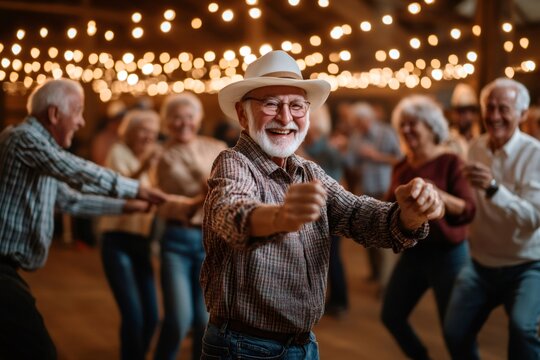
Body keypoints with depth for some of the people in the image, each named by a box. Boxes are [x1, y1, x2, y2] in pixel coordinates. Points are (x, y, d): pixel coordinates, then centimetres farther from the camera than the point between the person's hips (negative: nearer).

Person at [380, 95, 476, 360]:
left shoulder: (450, 162, -13)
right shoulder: (401, 167, 5)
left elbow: (468, 211, -23)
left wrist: (439, 195, -39)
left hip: (447, 253, -7)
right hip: (412, 252, 7)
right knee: (391, 315, 15)